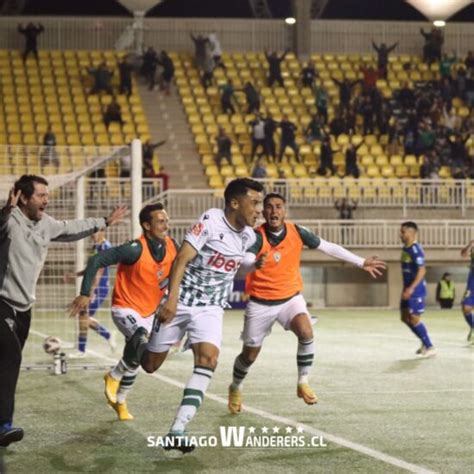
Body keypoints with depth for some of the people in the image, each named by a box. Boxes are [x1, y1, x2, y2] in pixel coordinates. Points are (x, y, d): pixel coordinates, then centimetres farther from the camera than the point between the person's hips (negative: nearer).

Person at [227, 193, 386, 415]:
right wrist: (255, 264, -64)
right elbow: (246, 259, -38)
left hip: (290, 297, 2)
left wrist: (361, 262, 4)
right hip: (260, 302, -2)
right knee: (250, 355, 8)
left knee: (306, 332, -27)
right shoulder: (257, 236, -19)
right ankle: (235, 388, 39)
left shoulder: (297, 232, -9)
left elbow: (328, 247, 1)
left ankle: (303, 383, -7)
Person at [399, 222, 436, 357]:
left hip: (416, 290, -10)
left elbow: (422, 270, -26)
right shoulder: (405, 248, 11)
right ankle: (425, 343, 24)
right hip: (408, 289, 10)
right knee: (405, 318, 13)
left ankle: (429, 348, 5)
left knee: (414, 319, -6)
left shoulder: (416, 249, -19)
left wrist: (411, 288, -32)